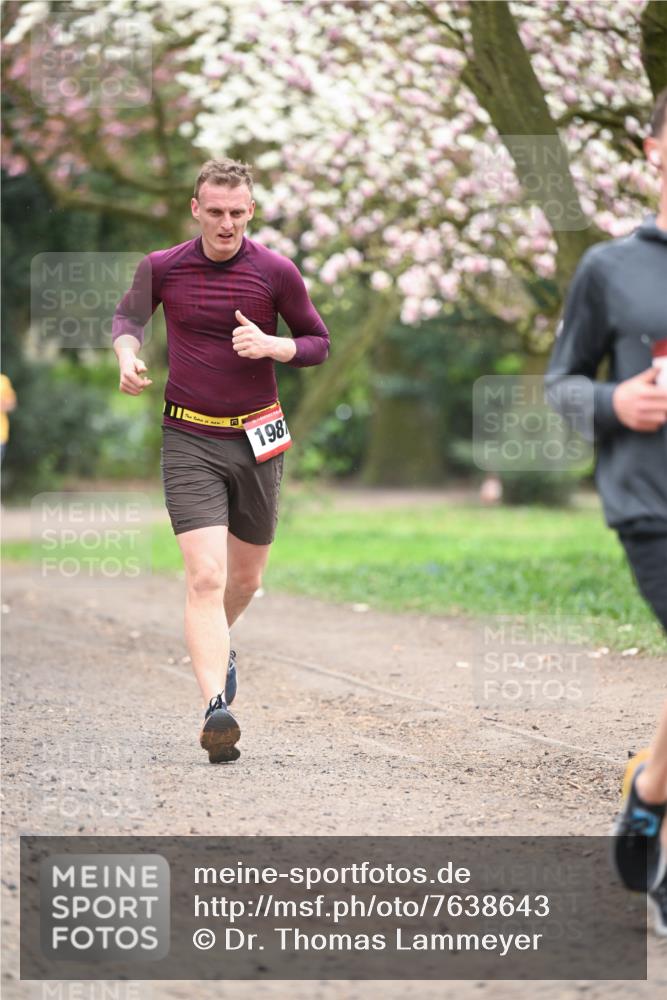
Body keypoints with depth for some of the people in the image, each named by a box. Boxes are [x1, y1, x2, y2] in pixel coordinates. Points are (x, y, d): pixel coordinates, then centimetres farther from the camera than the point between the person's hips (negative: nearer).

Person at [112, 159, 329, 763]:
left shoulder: (276, 272, -4)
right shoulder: (162, 268, -3)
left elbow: (318, 343, 5)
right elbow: (129, 315, 16)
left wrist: (270, 345, -15)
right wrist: (128, 354, -6)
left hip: (257, 440, 2)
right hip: (189, 441, -2)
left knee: (246, 577, 17)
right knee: (205, 576, -17)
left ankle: (216, 644, 49)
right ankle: (217, 707, -25)